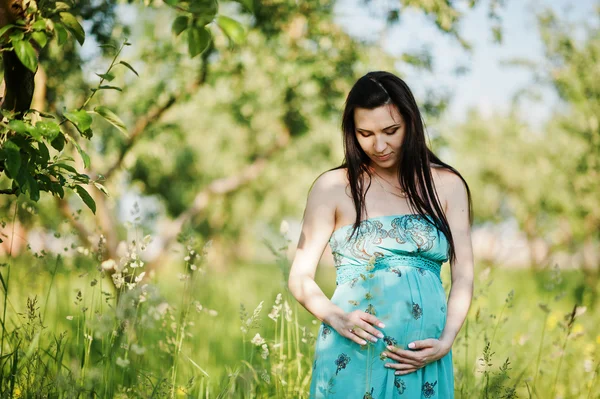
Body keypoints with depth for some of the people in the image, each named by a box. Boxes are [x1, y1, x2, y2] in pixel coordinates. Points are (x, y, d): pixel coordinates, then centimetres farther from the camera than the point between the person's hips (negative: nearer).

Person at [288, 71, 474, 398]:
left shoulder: (446, 186, 5)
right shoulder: (333, 187, 0)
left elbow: (463, 277, 3)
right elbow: (300, 277, 1)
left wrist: (445, 342, -11)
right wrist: (336, 317, -16)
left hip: (423, 360, 2)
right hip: (352, 359, -2)